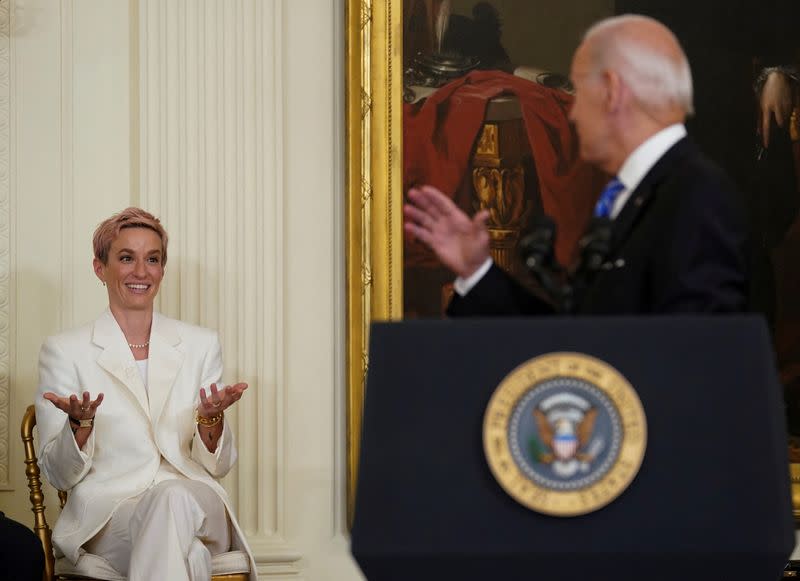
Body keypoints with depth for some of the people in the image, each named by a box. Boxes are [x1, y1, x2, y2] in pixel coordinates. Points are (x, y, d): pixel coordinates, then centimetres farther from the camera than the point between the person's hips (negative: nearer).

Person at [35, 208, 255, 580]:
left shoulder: (201, 345, 13)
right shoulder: (64, 351, 6)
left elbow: (216, 466, 12)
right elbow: (60, 475, 5)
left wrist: (211, 419, -10)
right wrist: (80, 423, -16)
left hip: (195, 504, 3)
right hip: (106, 516, -3)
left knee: (174, 496, -36)